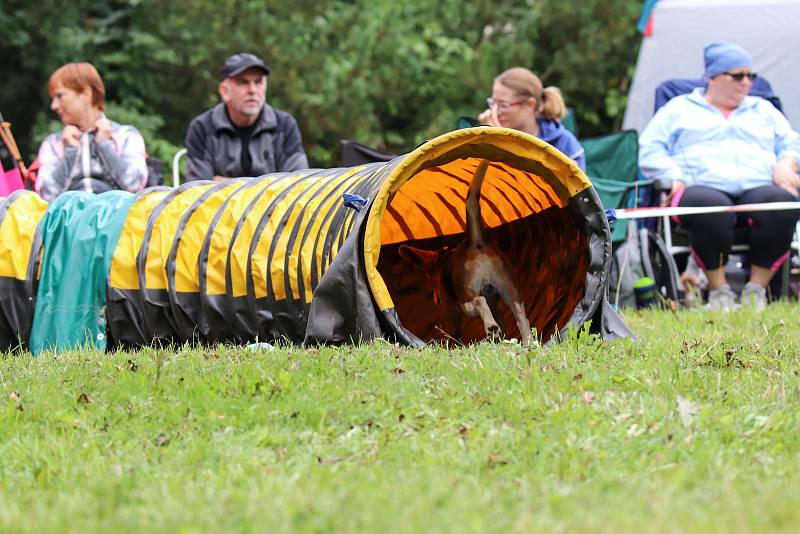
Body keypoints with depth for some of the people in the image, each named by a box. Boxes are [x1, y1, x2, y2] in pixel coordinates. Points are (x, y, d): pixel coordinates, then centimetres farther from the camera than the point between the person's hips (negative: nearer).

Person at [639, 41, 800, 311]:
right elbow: (650, 150, 14)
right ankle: (718, 289, -25)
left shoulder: (763, 110, 31)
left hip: (759, 188, 3)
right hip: (703, 188, -2)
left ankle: (757, 289, -25)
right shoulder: (679, 109, 22)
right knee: (711, 208, -42)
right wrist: (673, 179, -4)